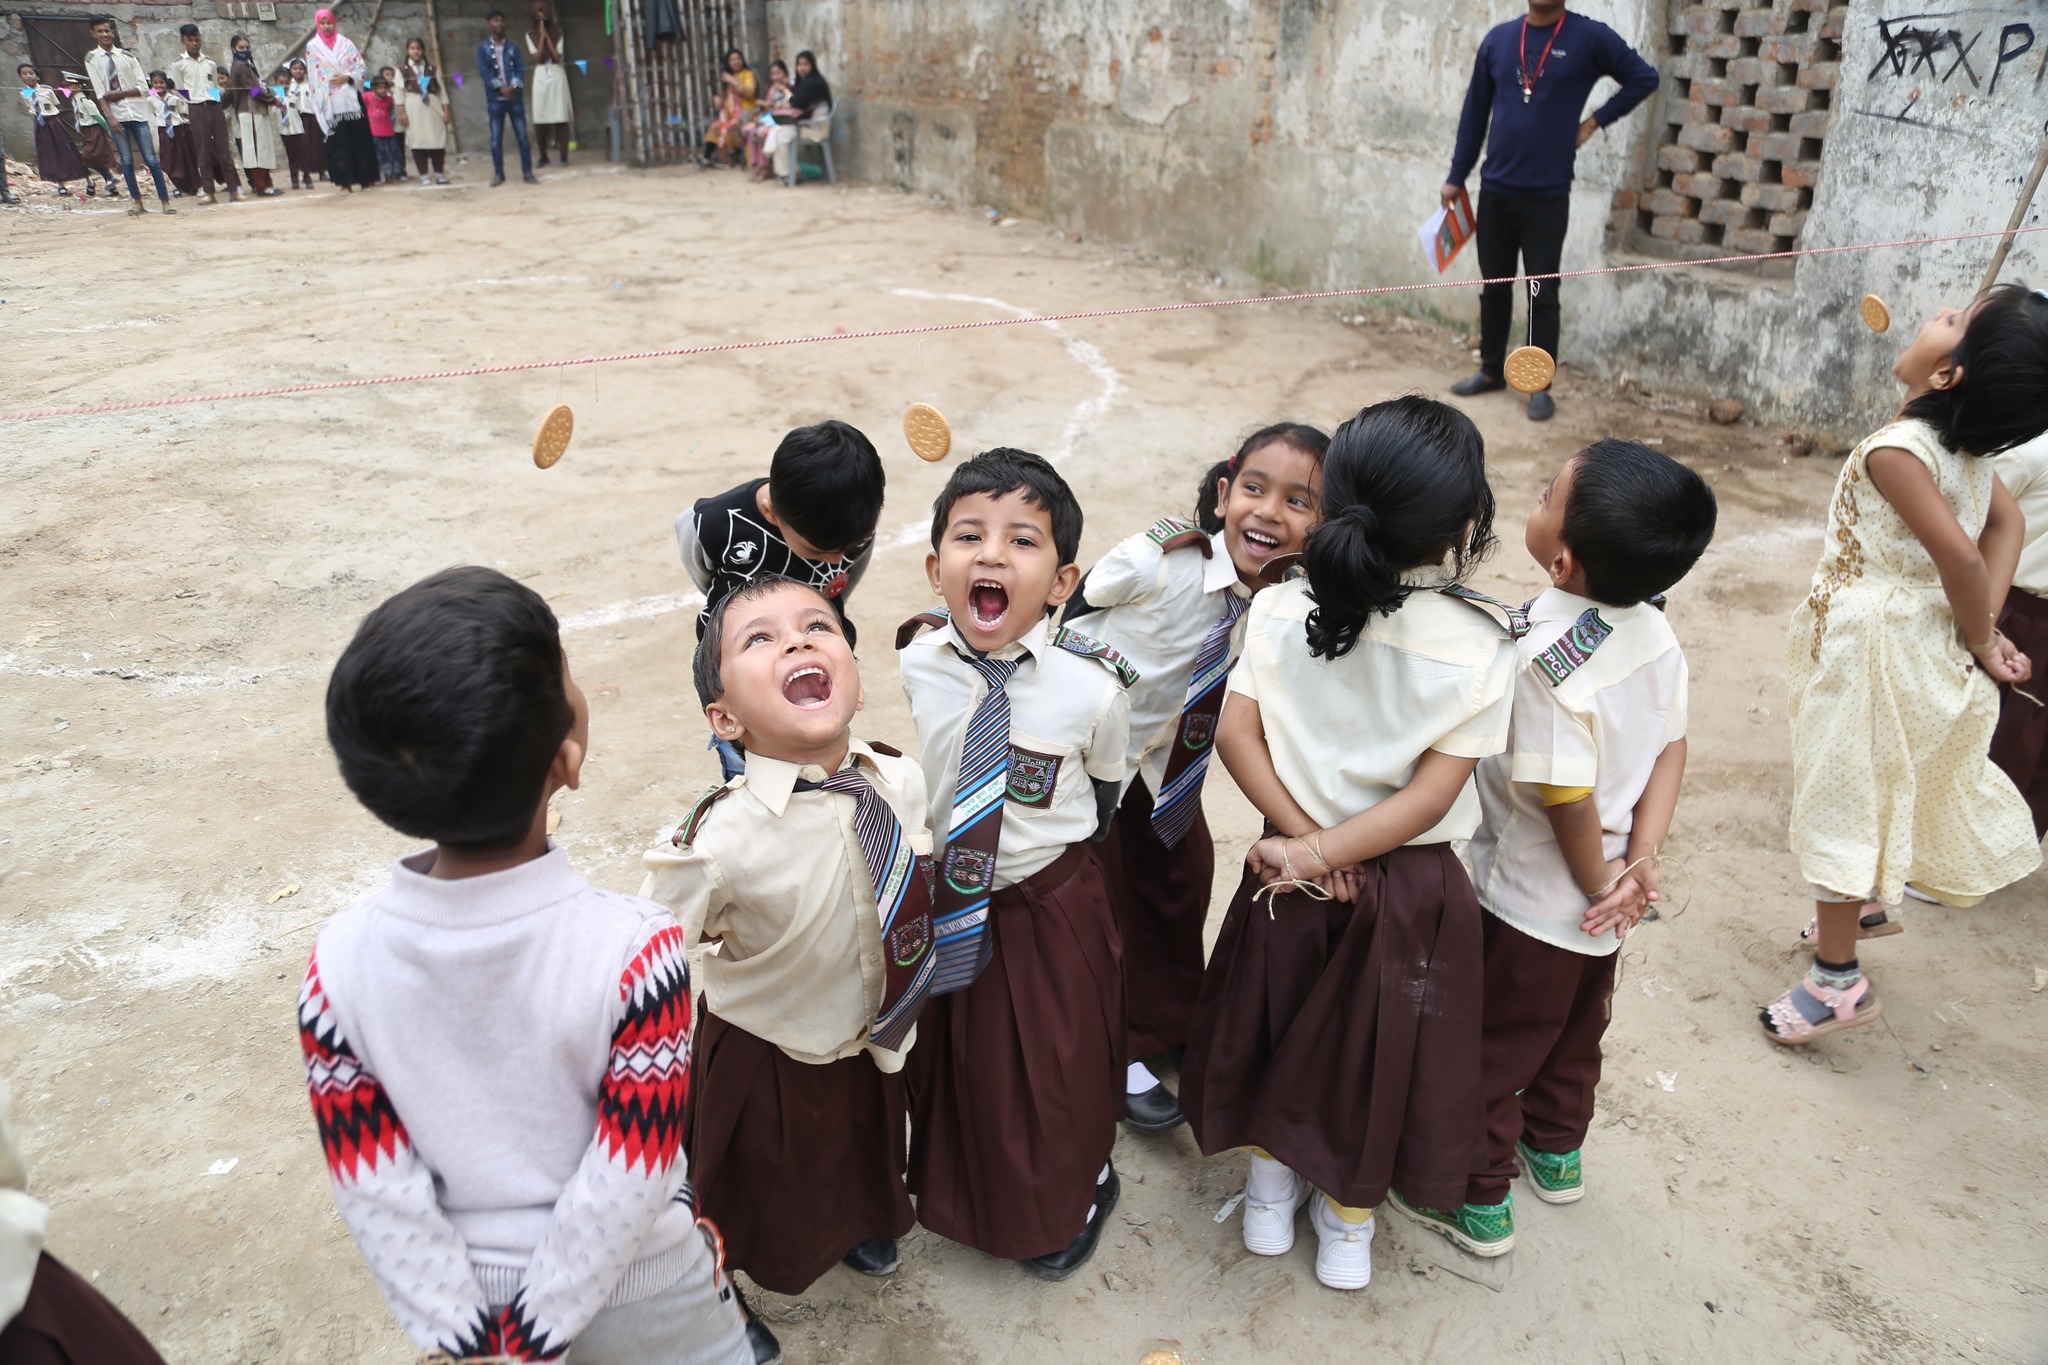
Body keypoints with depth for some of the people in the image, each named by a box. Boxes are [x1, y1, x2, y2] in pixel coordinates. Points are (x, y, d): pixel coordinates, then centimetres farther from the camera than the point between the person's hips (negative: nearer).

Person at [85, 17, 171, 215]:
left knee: (151, 159, -4)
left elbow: (144, 87, 3)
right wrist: (110, 117, -14)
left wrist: (120, 93, -9)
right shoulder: (92, 58, 4)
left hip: (137, 112, 0)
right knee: (127, 161, 1)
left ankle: (165, 202, -4)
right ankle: (138, 203, 5)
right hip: (115, 114, 0)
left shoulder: (127, 56, 7)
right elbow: (99, 92, -4)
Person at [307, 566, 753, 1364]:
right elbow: (625, 1185, -24)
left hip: (476, 1292, 3)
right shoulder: (633, 947, -31)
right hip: (638, 1290, -3)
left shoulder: (341, 964, -21)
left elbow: (376, 1193, -13)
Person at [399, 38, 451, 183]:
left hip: (433, 106, 2)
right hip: (414, 107, -2)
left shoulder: (431, 68, 14)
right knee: (418, 141, -4)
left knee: (438, 141, -1)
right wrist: (402, 112, -7)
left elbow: (441, 89, 11)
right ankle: (424, 175, 0)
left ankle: (439, 174, 9)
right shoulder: (402, 70, 6)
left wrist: (446, 109, 2)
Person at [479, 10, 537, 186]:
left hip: (515, 96, 1)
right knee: (496, 138, 0)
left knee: (522, 135, -1)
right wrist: (500, 87, -16)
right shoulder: (483, 48, 4)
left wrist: (513, 87, -14)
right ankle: (498, 173, 6)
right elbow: (483, 71, -5)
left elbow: (521, 68, 2)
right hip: (495, 98, -1)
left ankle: (527, 172, 3)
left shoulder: (512, 47, 10)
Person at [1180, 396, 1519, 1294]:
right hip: (1410, 888, -2)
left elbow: (1235, 733, -16)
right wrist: (1319, 854, -20)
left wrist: (1306, 840, -14)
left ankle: (1271, 1187, 45)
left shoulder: (1282, 609, -12)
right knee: (1374, 1044, 20)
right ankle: (1347, 1220, 41)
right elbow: (1433, 793, -22)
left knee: (1283, 1020, 24)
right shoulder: (1483, 644, -19)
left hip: (1294, 868, 2)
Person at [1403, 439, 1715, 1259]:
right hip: (1604, 901, 7)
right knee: (1576, 1029, 28)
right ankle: (1557, 1152, 50)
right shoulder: (1654, 629, -9)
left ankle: (1479, 1201, 30)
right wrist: (1640, 862, -6)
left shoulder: (1542, 659, -31)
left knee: (1494, 1045, 13)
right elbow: (1671, 747, -4)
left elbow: (1569, 796, -27)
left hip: (1532, 899, -7)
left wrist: (1601, 883, -11)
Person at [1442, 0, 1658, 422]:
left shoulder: (1590, 37, -5)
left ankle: (1540, 386, 9)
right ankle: (1491, 371, 27)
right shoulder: (1498, 38, 5)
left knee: (1542, 294, 1)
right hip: (1495, 189, 3)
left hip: (1548, 195, -3)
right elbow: (1475, 110, 9)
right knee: (1494, 286, 13)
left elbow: (1644, 78, 4)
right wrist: (1456, 176, 8)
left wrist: (1596, 120, -4)